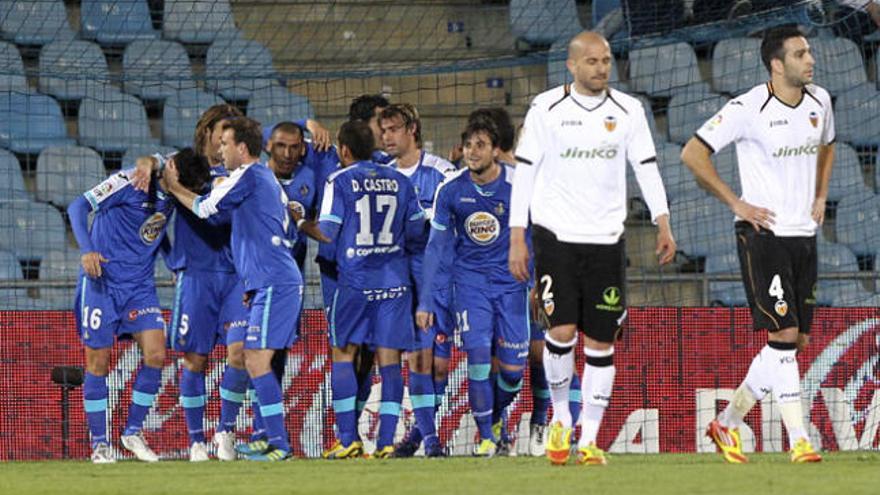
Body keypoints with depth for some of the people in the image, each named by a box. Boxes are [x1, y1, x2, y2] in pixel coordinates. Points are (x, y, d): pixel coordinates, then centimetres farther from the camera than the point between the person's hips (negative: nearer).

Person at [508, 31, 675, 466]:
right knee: (562, 330, -15)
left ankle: (589, 439, 6)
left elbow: (647, 167, 10)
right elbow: (524, 172, 2)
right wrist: (517, 238, -2)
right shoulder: (547, 108, 1)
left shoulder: (628, 111, 7)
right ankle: (560, 416, 9)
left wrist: (663, 224, -3)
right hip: (555, 235, -2)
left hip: (606, 239, 2)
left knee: (601, 341, 0)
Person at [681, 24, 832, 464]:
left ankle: (728, 423, 19)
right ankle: (798, 441, -10)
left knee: (797, 339, 7)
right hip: (763, 234, -7)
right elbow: (692, 154, -12)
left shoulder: (820, 102, 7)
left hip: (804, 234, 7)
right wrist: (737, 204, -11)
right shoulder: (749, 109, -14)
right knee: (783, 335, -13)